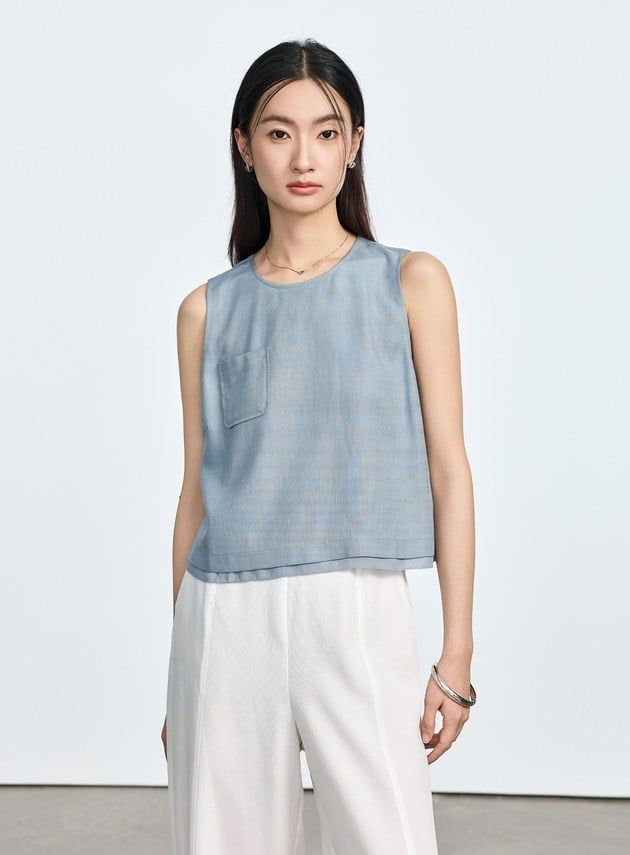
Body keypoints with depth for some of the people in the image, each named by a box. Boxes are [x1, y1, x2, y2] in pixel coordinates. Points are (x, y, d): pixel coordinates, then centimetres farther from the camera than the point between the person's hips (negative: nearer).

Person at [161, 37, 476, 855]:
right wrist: (178, 678, 13)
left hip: (359, 610, -2)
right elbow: (198, 489, 10)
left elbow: (448, 468, 1)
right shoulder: (208, 310, 7)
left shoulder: (412, 282, 2)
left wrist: (458, 654, -4)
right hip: (224, 617, 2)